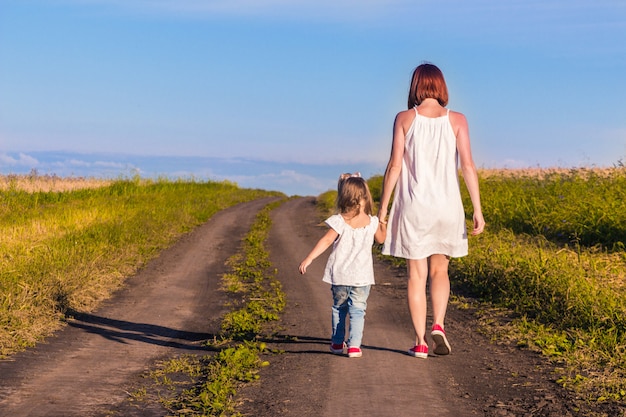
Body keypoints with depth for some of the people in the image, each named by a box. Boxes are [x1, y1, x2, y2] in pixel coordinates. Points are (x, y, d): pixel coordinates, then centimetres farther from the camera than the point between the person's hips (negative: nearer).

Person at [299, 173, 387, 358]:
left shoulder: (340, 221, -9)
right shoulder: (372, 222, -2)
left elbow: (326, 241, -14)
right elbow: (381, 239, 16)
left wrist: (308, 259, -12)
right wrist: (383, 223, 32)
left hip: (339, 275, 0)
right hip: (362, 276, 0)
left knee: (339, 308, 17)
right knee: (357, 310, 4)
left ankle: (337, 343, 26)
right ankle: (354, 345, -8)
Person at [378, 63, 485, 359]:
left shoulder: (404, 118, -1)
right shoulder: (457, 120, 1)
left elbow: (394, 165, -5)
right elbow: (468, 165, -5)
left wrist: (382, 207, 1)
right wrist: (478, 210, -3)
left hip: (413, 208, -1)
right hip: (447, 207, 1)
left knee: (417, 275, 7)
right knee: (439, 271, 18)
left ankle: (420, 342, 7)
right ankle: (438, 325, -1)